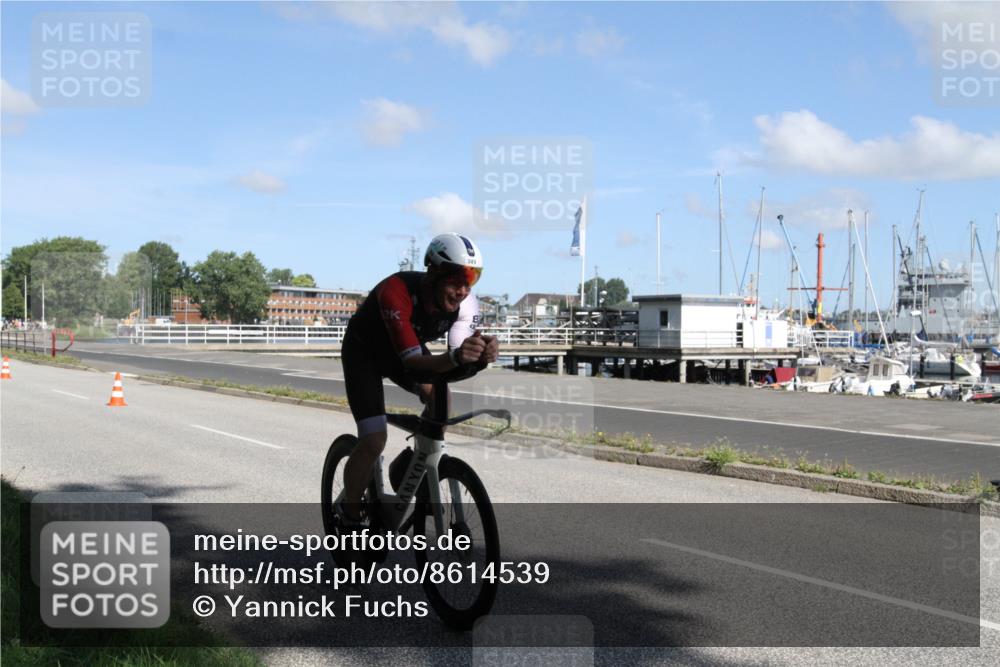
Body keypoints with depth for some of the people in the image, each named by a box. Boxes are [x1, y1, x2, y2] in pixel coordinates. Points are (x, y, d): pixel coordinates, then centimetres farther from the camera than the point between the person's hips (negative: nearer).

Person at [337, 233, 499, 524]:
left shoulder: (466, 304, -25)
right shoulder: (396, 293, -40)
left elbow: (461, 366, -29)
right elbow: (412, 361, -44)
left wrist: (482, 355, -52)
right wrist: (455, 357, -63)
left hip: (407, 349, 5)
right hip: (364, 351, -5)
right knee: (373, 441, -15)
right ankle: (348, 514, 8)